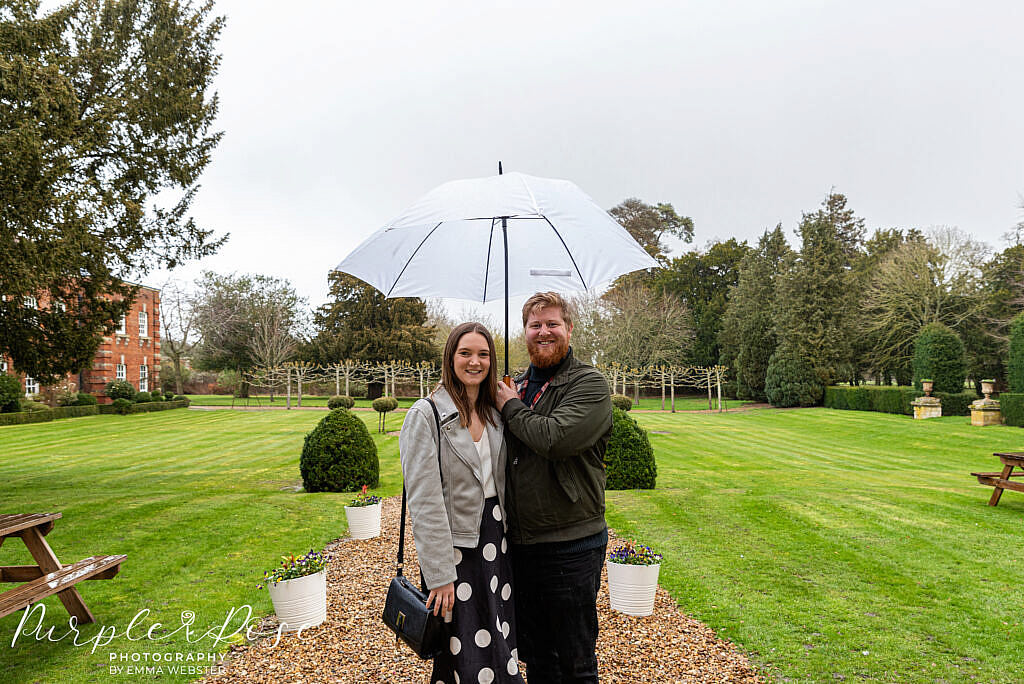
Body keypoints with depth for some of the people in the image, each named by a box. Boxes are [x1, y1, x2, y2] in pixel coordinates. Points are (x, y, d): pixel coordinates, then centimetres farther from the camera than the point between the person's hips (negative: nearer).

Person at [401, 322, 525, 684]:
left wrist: (510, 540, 7)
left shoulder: (495, 413, 8)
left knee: (501, 649, 12)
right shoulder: (425, 415, -11)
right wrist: (439, 575, -17)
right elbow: (424, 501, -15)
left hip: (496, 538, 6)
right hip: (455, 544, -6)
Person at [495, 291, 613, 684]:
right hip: (519, 543, 6)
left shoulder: (589, 385, -10)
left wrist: (510, 407, -14)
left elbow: (555, 439, -28)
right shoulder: (516, 386, 10)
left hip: (571, 545, -6)